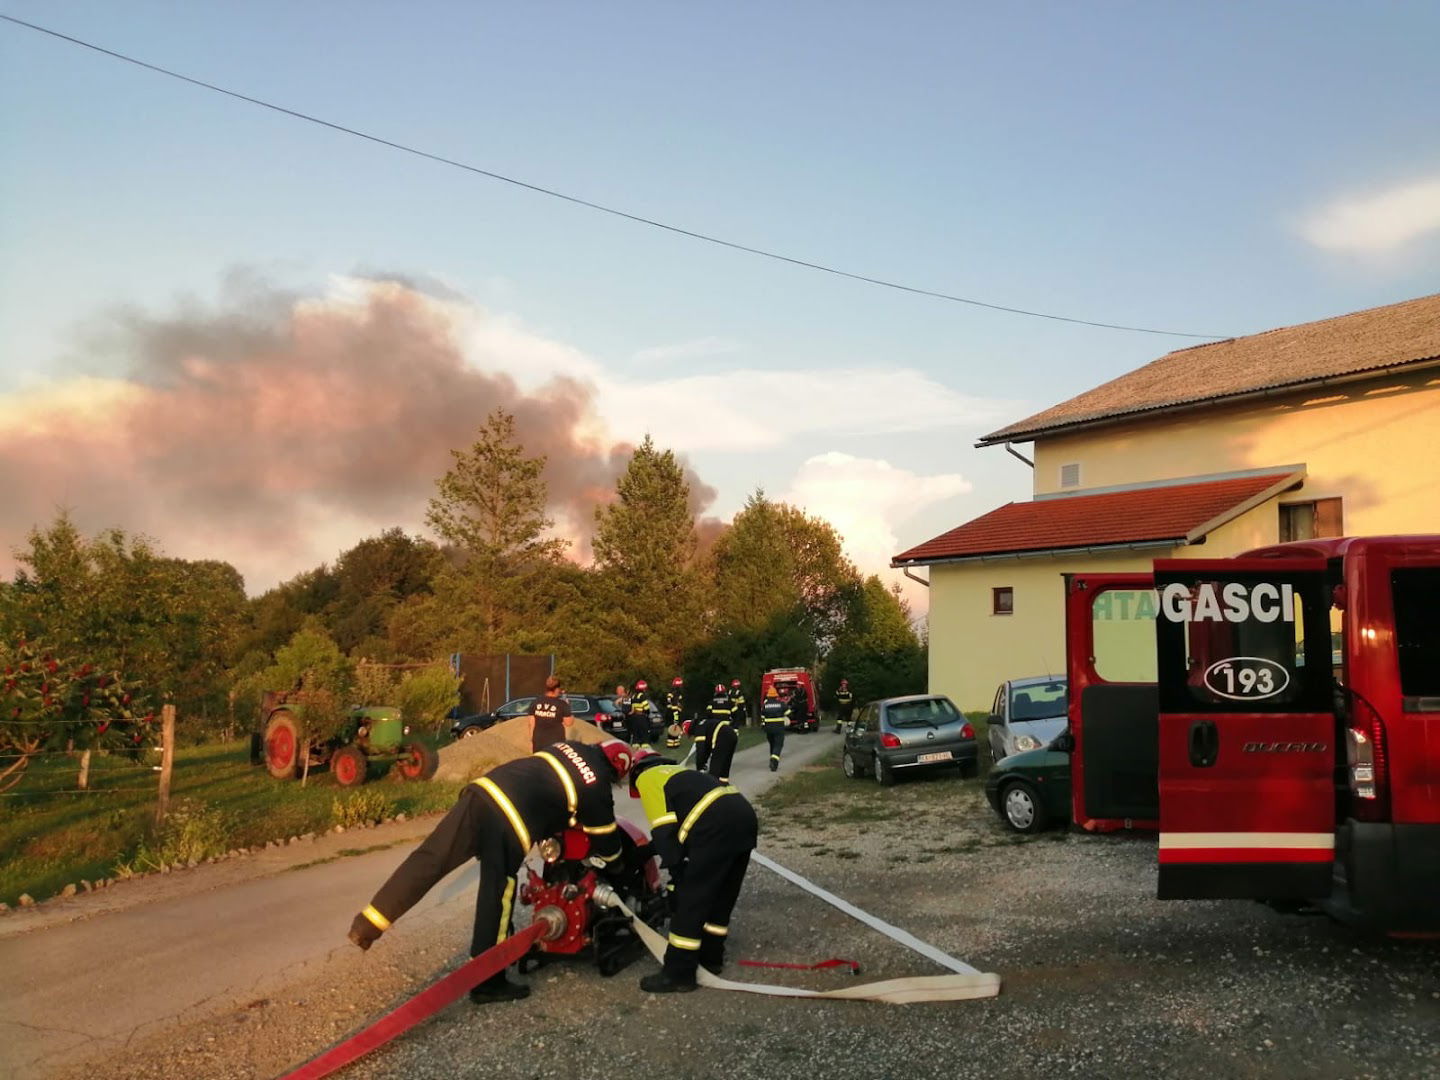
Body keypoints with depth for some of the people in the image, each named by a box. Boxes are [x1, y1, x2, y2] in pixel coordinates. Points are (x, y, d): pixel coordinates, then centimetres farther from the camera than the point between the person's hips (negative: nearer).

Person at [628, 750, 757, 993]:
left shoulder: (646, 778, 10)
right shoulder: (674, 772, 34)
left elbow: (664, 830, -2)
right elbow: (681, 823, 35)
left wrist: (677, 871, 2)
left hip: (717, 826, -9)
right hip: (744, 816, 9)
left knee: (689, 899, 0)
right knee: (722, 896, 22)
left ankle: (678, 974, 6)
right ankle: (710, 958, 33)